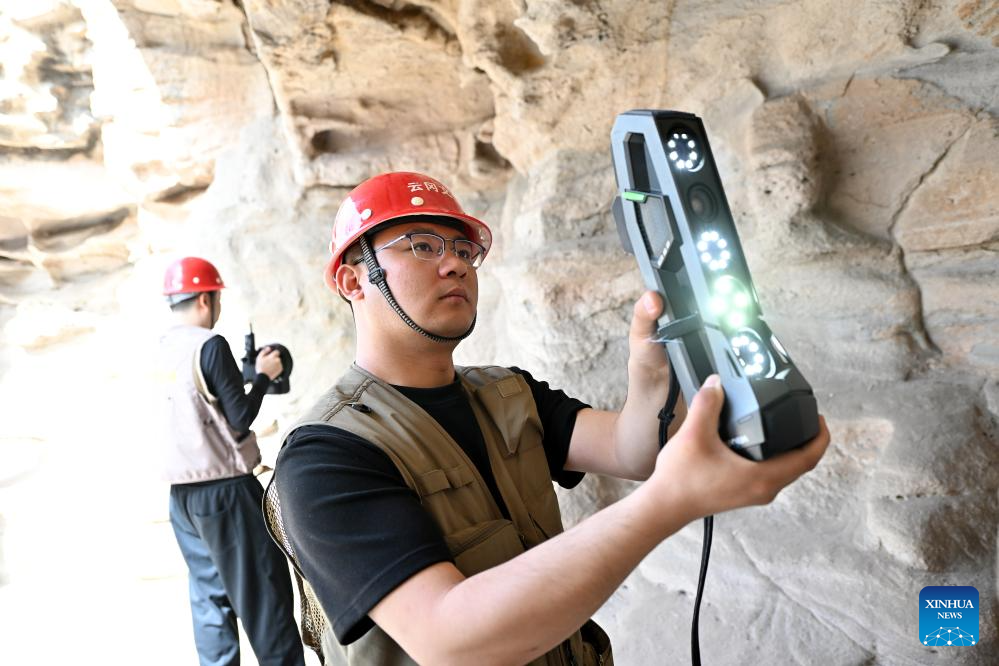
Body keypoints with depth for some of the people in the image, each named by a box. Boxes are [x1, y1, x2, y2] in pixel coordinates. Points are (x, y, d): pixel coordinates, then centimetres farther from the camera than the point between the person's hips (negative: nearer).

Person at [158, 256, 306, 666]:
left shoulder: (166, 347, 7)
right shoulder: (210, 345, -14)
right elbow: (240, 419, -15)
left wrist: (249, 373, 12)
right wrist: (264, 376, -2)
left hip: (182, 491, 8)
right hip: (223, 489, -7)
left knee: (209, 595, 12)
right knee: (265, 594, 1)